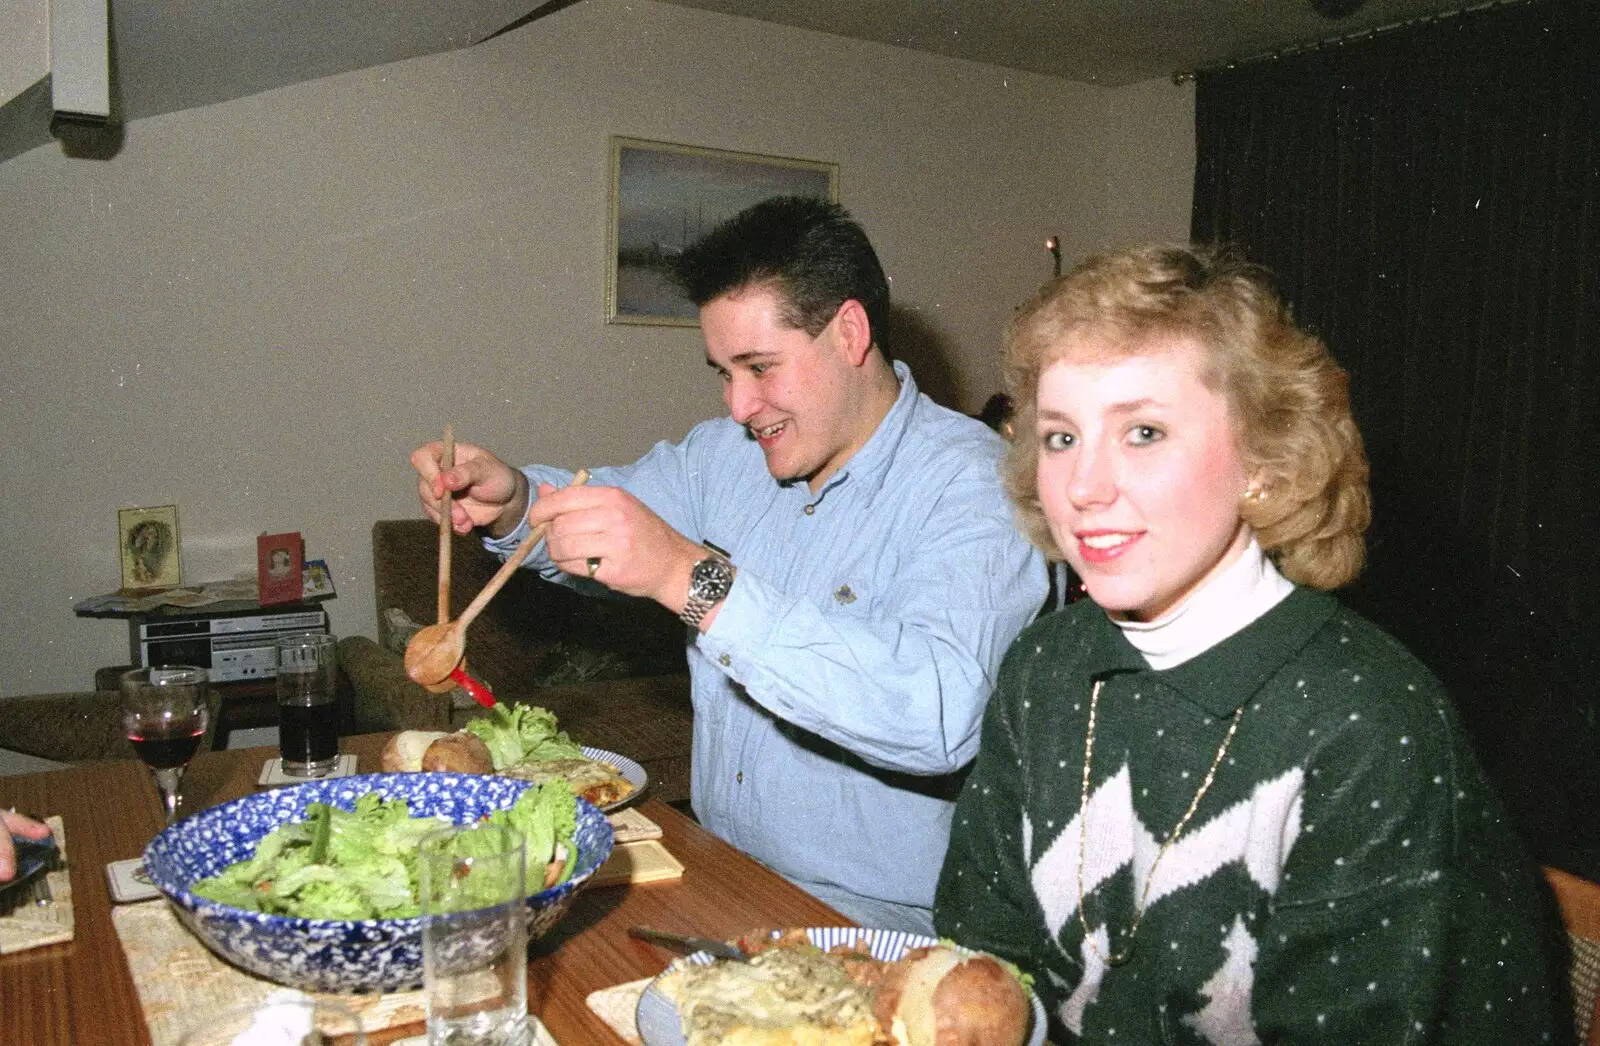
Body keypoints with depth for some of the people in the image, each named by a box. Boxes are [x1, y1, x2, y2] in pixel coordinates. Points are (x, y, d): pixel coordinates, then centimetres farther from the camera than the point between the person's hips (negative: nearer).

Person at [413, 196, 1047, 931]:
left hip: (876, 927, -6)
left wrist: (695, 579, -36)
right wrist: (509, 499, -4)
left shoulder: (973, 484, -18)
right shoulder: (726, 451, 7)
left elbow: (941, 718, -33)